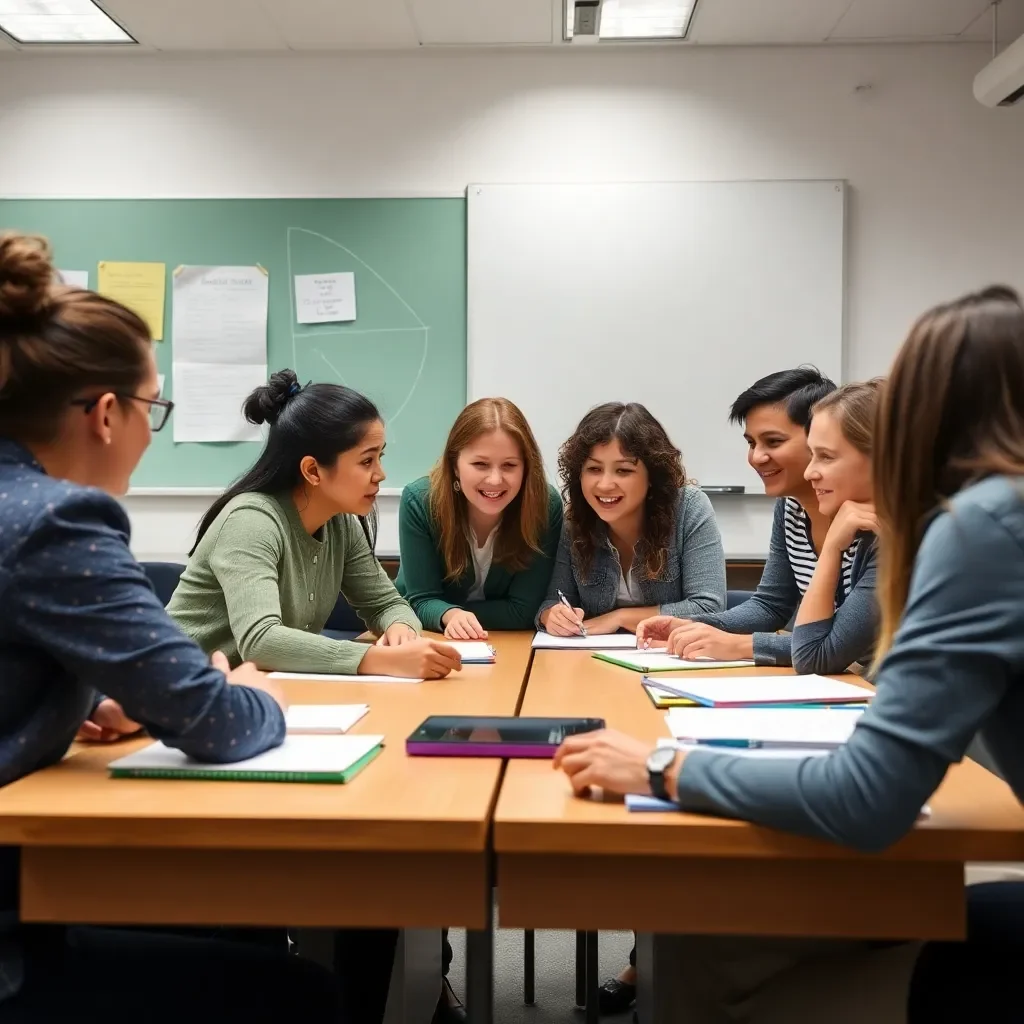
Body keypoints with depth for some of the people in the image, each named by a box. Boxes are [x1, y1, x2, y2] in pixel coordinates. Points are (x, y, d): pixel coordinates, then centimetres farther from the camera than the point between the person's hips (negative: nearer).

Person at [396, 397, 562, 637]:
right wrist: (451, 615, -35)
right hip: (426, 640, 0)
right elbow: (422, 600, -16)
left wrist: (455, 614, -22)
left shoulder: (546, 506, -19)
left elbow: (522, 610, -16)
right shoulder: (419, 502, -19)